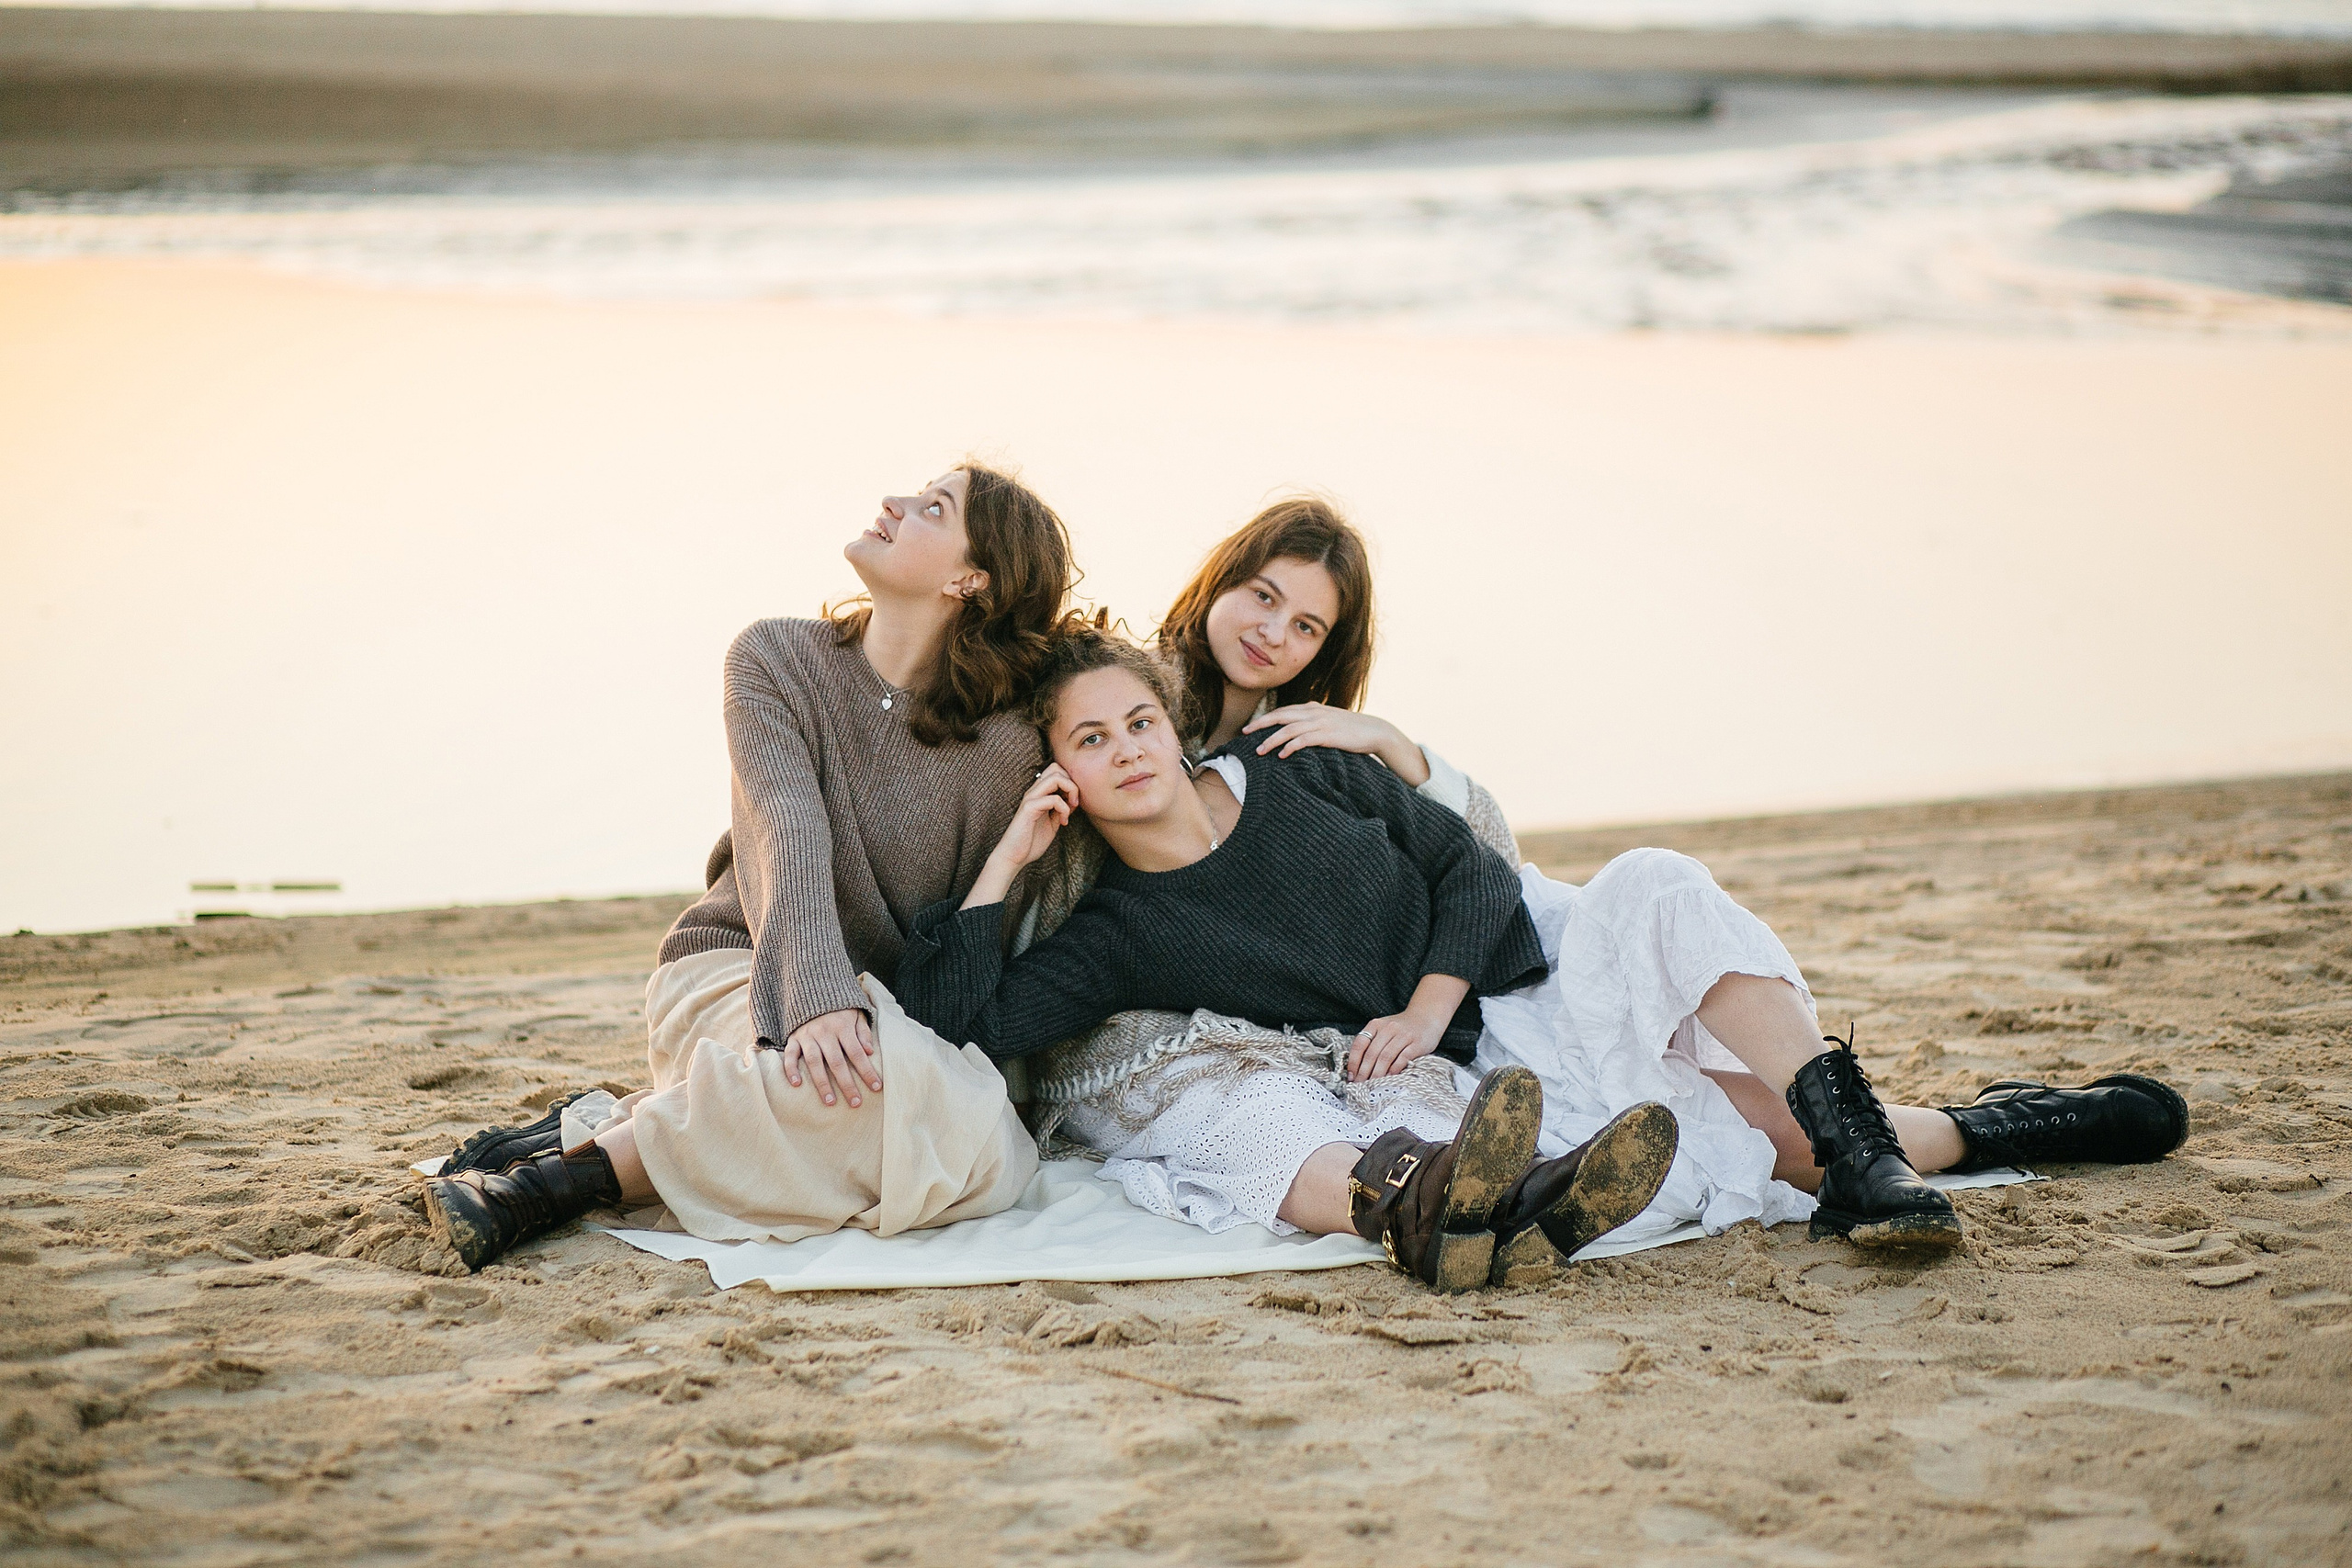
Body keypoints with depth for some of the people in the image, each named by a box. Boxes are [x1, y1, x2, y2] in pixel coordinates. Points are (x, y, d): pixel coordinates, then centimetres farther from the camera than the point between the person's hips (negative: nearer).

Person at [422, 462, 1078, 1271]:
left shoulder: (1006, 744, -2)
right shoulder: (777, 658, -3)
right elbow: (788, 834, -21)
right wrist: (820, 998, -37)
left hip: (903, 1015, 3)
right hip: (735, 970, -3)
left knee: (994, 1164, -32)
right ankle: (570, 1169, -24)